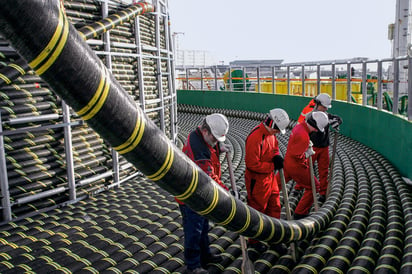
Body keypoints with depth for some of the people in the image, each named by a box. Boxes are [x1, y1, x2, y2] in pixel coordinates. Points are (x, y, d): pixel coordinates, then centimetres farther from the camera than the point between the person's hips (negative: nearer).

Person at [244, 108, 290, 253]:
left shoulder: (271, 133, 2)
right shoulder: (255, 137, -26)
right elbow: (253, 164, -26)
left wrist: (277, 157, -4)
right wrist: (273, 166, -19)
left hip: (270, 177, 9)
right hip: (257, 180, -9)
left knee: (275, 207, 16)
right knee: (257, 211, 8)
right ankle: (254, 241, 27)